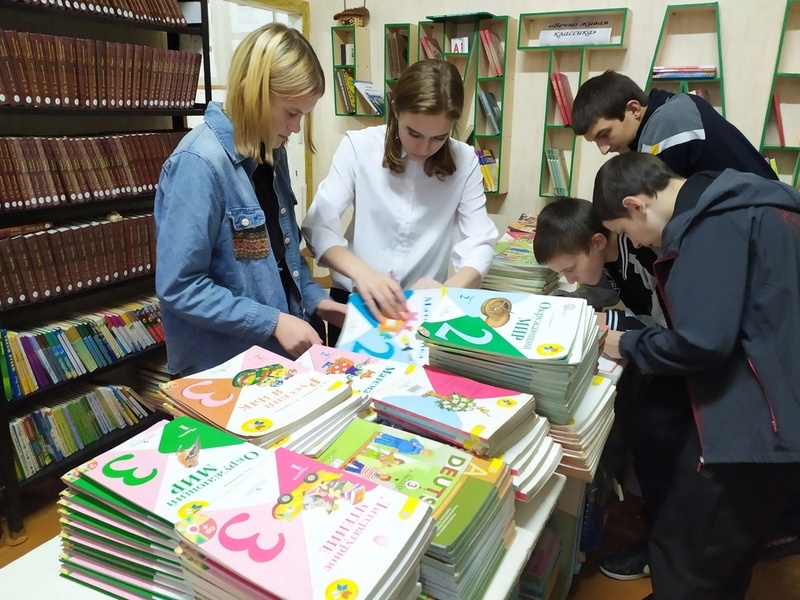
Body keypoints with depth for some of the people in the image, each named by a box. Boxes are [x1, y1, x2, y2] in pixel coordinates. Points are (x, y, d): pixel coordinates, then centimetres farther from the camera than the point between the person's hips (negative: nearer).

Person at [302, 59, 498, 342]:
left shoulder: (464, 161, -3)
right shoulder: (359, 146, -8)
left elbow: (479, 244, -6)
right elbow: (318, 226, -12)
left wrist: (448, 291, -26)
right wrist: (361, 272, -30)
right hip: (356, 299, -1)